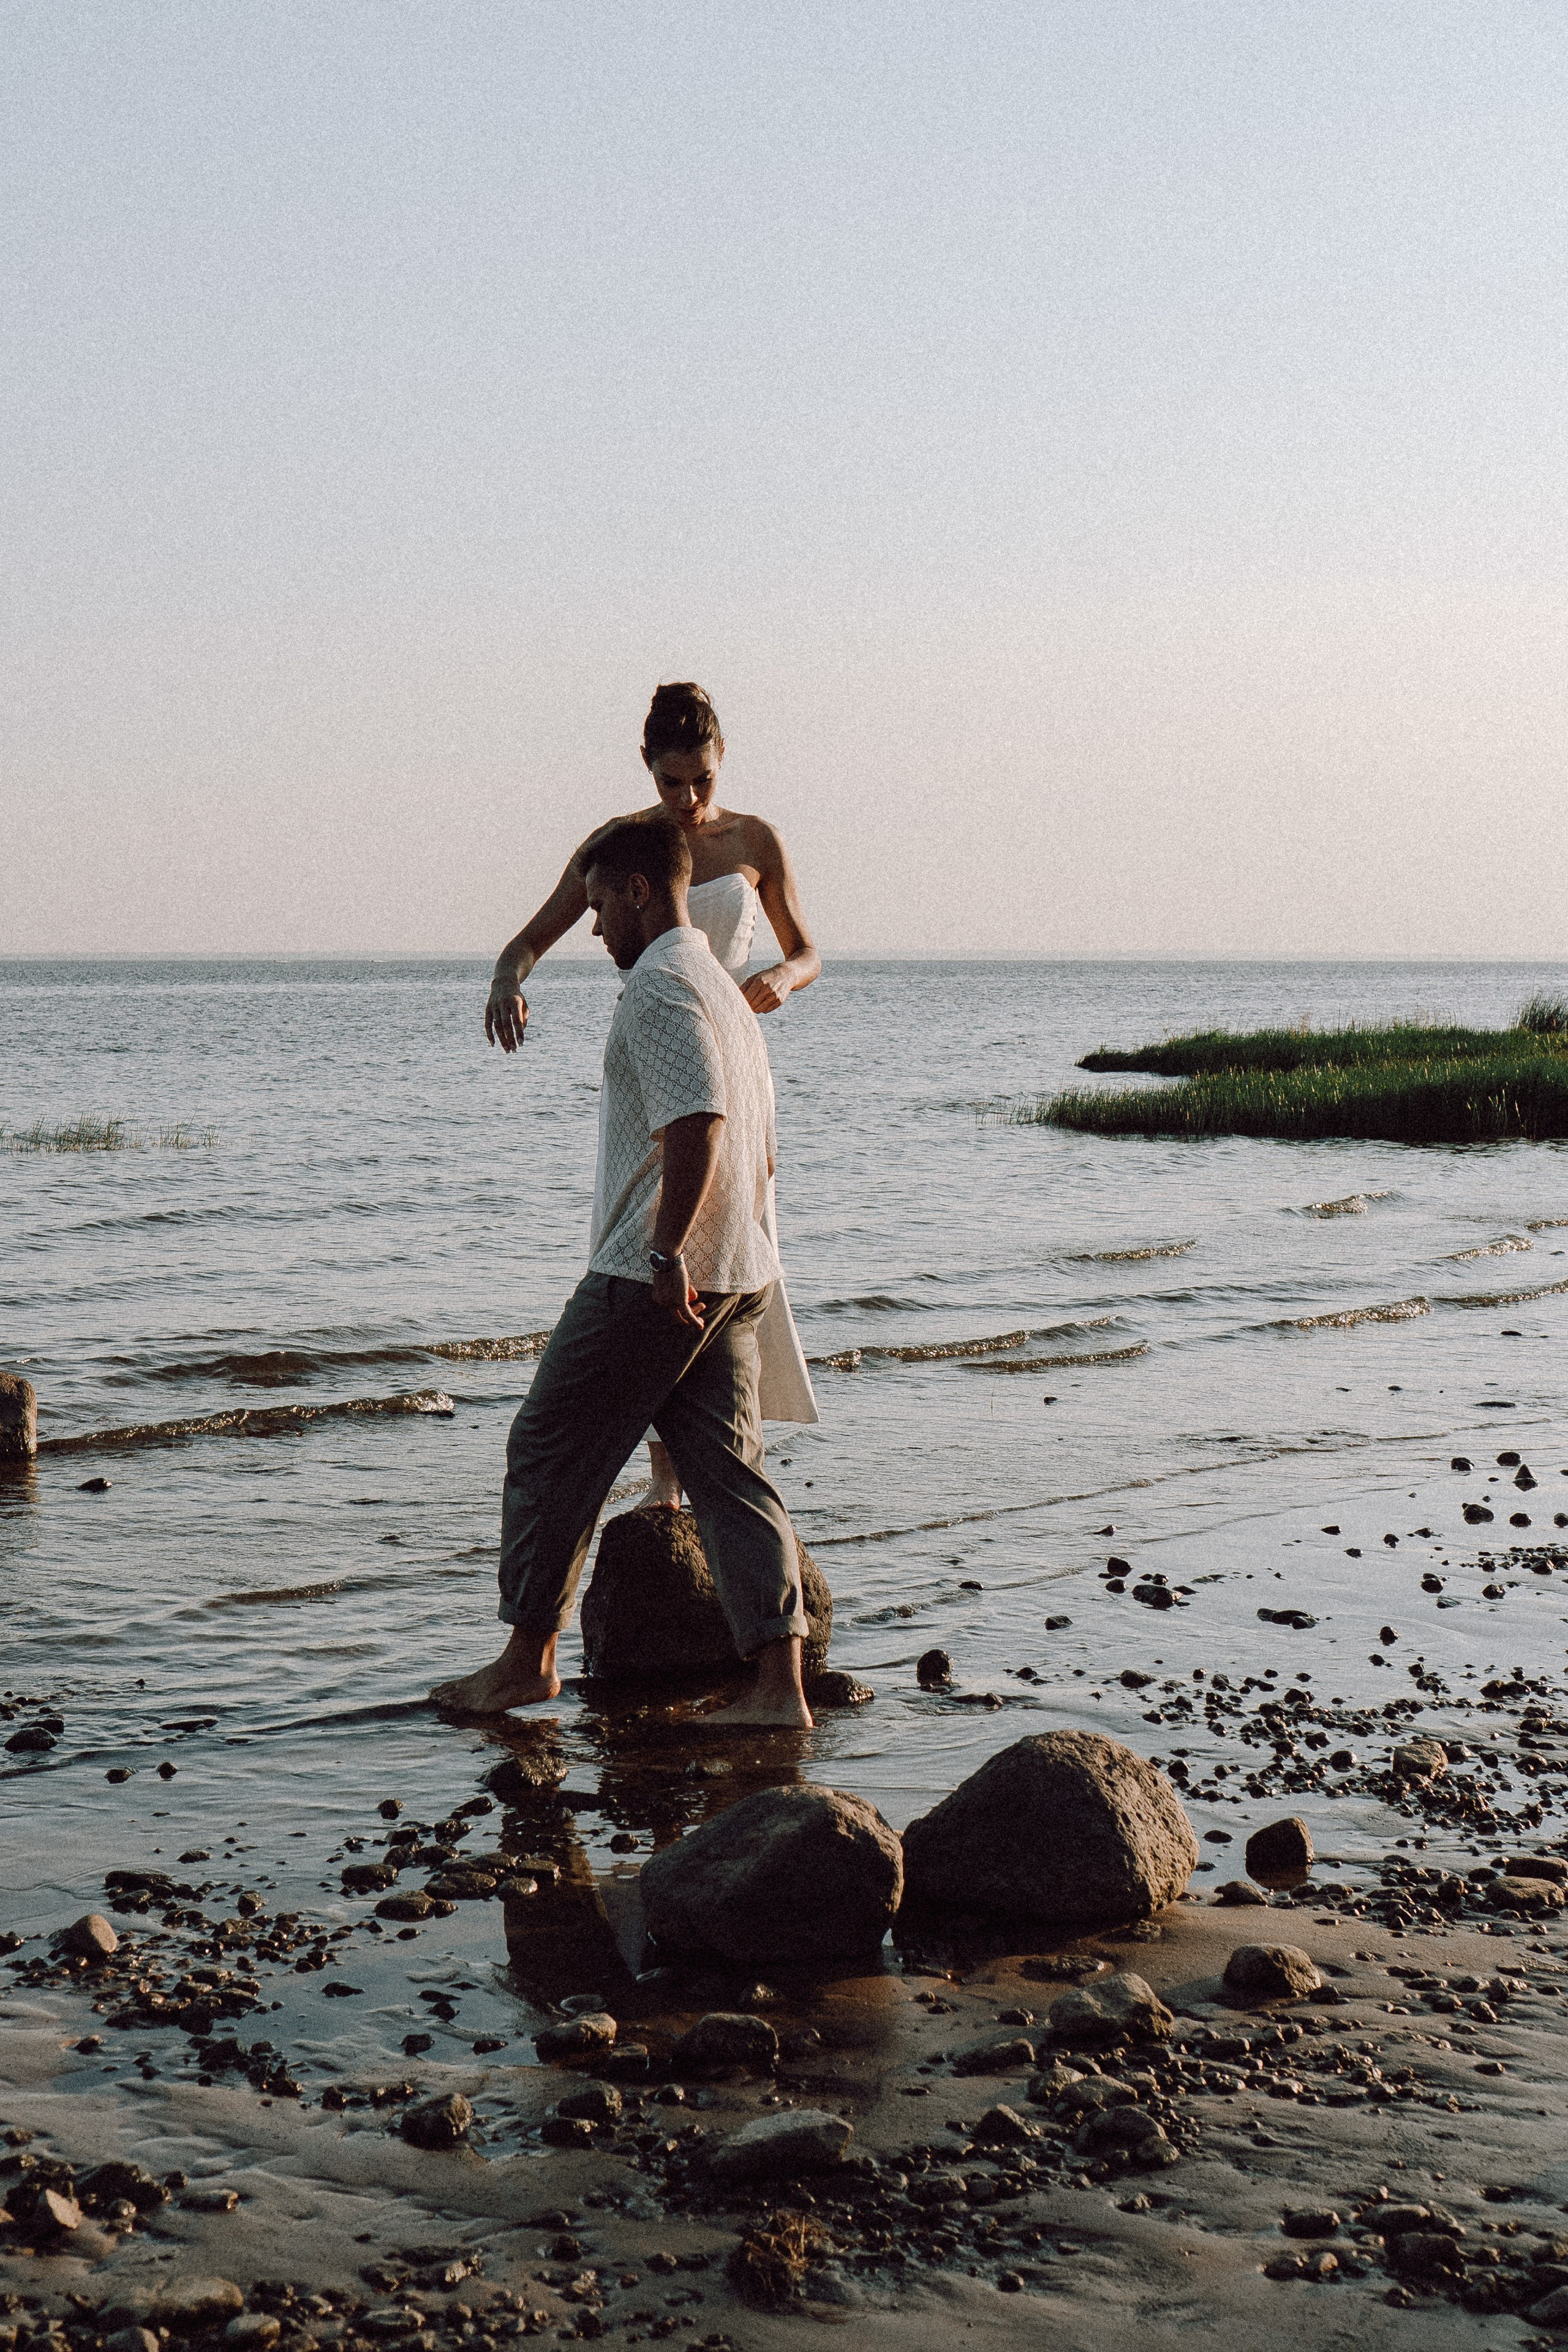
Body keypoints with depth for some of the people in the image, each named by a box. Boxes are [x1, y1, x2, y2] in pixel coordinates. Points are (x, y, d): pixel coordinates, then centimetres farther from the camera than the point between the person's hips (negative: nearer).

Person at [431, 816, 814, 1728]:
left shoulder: (659, 985, -11)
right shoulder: (726, 989, 20)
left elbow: (697, 1126, -25)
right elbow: (759, 1153, 24)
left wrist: (666, 1253, -24)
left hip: (652, 1278, -9)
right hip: (740, 1276, 9)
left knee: (551, 1450, 5)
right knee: (730, 1471, 4)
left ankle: (529, 1658, 14)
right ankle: (780, 1687, -3)